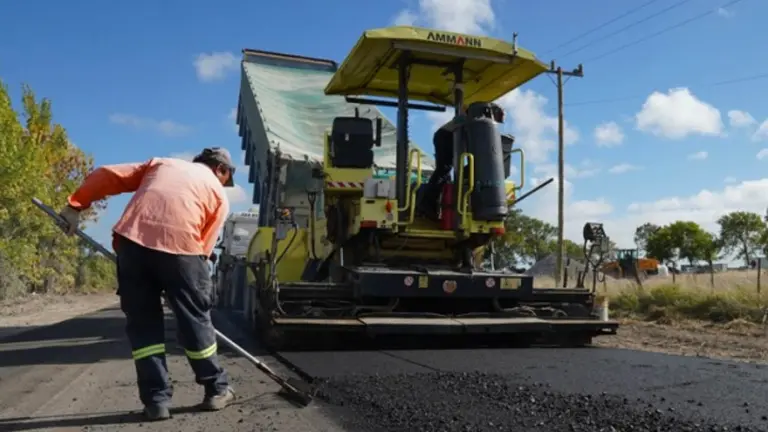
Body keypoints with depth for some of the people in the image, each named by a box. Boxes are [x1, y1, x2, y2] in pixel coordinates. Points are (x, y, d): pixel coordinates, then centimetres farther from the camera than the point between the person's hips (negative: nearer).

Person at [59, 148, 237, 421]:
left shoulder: (162, 163, 31)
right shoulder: (219, 194, 22)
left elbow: (108, 175, 21)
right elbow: (205, 246, 12)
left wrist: (75, 205, 22)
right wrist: (196, 279, 18)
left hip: (132, 238, 3)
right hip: (179, 245, -2)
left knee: (142, 321, 13)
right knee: (195, 318, 12)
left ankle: (156, 399, 14)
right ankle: (217, 390, 24)